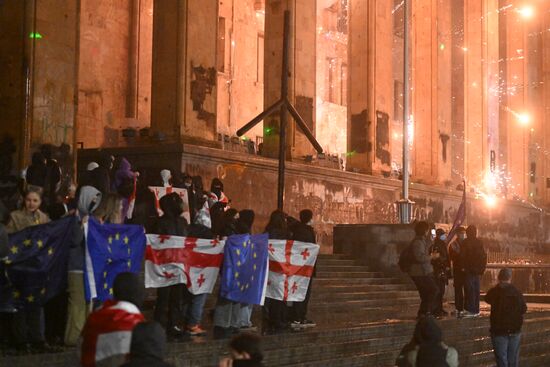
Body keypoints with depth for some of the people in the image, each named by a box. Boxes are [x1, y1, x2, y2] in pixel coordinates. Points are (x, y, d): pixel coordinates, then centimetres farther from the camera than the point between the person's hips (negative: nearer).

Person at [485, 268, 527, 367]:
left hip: (499, 331, -2)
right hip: (515, 330, 2)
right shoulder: (517, 292, -6)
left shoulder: (494, 291, -12)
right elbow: (524, 309, 4)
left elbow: (487, 299, 10)